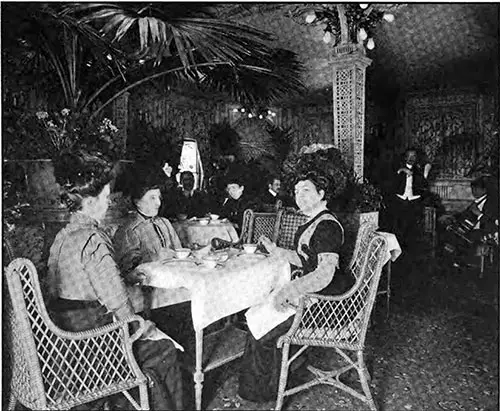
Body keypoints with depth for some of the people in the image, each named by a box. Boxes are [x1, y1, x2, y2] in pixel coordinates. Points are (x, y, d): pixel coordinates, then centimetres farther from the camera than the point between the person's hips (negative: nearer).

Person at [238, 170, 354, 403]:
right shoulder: (312, 224, 11)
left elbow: (325, 274, -29)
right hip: (310, 292, 9)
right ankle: (259, 384, 20)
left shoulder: (328, 226, -21)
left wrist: (287, 291, -33)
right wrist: (274, 250, 16)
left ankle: (264, 391, 20)